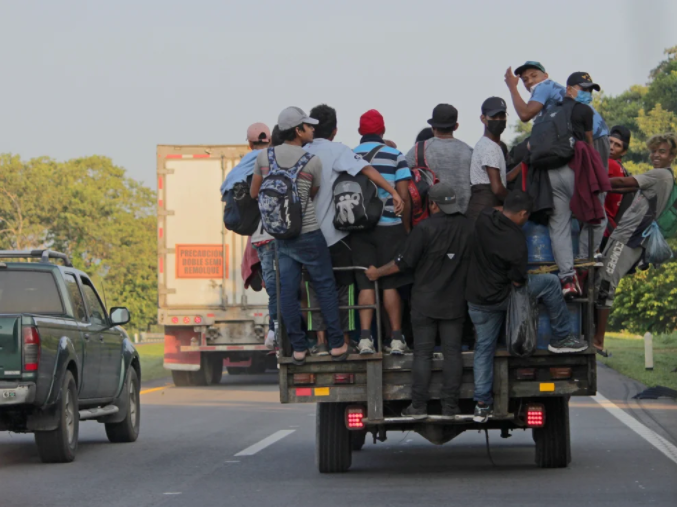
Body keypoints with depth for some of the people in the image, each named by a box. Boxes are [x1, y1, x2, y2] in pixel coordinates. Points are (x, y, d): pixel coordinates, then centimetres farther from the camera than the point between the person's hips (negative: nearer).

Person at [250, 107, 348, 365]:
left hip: (279, 234, 4)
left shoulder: (265, 156, 0)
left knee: (287, 290, 5)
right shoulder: (313, 161, -10)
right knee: (325, 285, 6)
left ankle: (298, 348, 7)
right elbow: (315, 194, 6)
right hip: (308, 232, -4)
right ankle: (336, 344, 8)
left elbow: (254, 193, 10)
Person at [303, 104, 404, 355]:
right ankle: (345, 341, 8)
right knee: (343, 287, 7)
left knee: (316, 288, 10)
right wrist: (394, 192, -22)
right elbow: (367, 170, -20)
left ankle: (321, 341, 5)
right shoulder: (337, 151, -8)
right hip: (335, 231, -3)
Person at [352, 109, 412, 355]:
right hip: (389, 226, -2)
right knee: (391, 284, 4)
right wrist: (406, 227, 6)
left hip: (359, 228, 2)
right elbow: (404, 197, -5)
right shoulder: (395, 156, -2)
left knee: (365, 284, 5)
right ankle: (396, 339, 4)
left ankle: (365, 339, -4)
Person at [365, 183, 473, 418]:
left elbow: (402, 263, -11)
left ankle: (418, 405, 2)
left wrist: (376, 273, 4)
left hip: (425, 303, -3)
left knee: (422, 353, 1)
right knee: (452, 352, 5)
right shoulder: (468, 228, 1)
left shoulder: (425, 229, -14)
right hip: (455, 302, 3)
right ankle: (450, 405, 3)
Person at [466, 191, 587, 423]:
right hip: (500, 297, -6)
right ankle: (561, 338, 15)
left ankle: (482, 404, 18)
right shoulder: (516, 241, -25)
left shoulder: (484, 218, -8)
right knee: (550, 283, 6)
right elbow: (517, 280, -17)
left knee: (484, 347, 17)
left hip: (476, 299, 6)